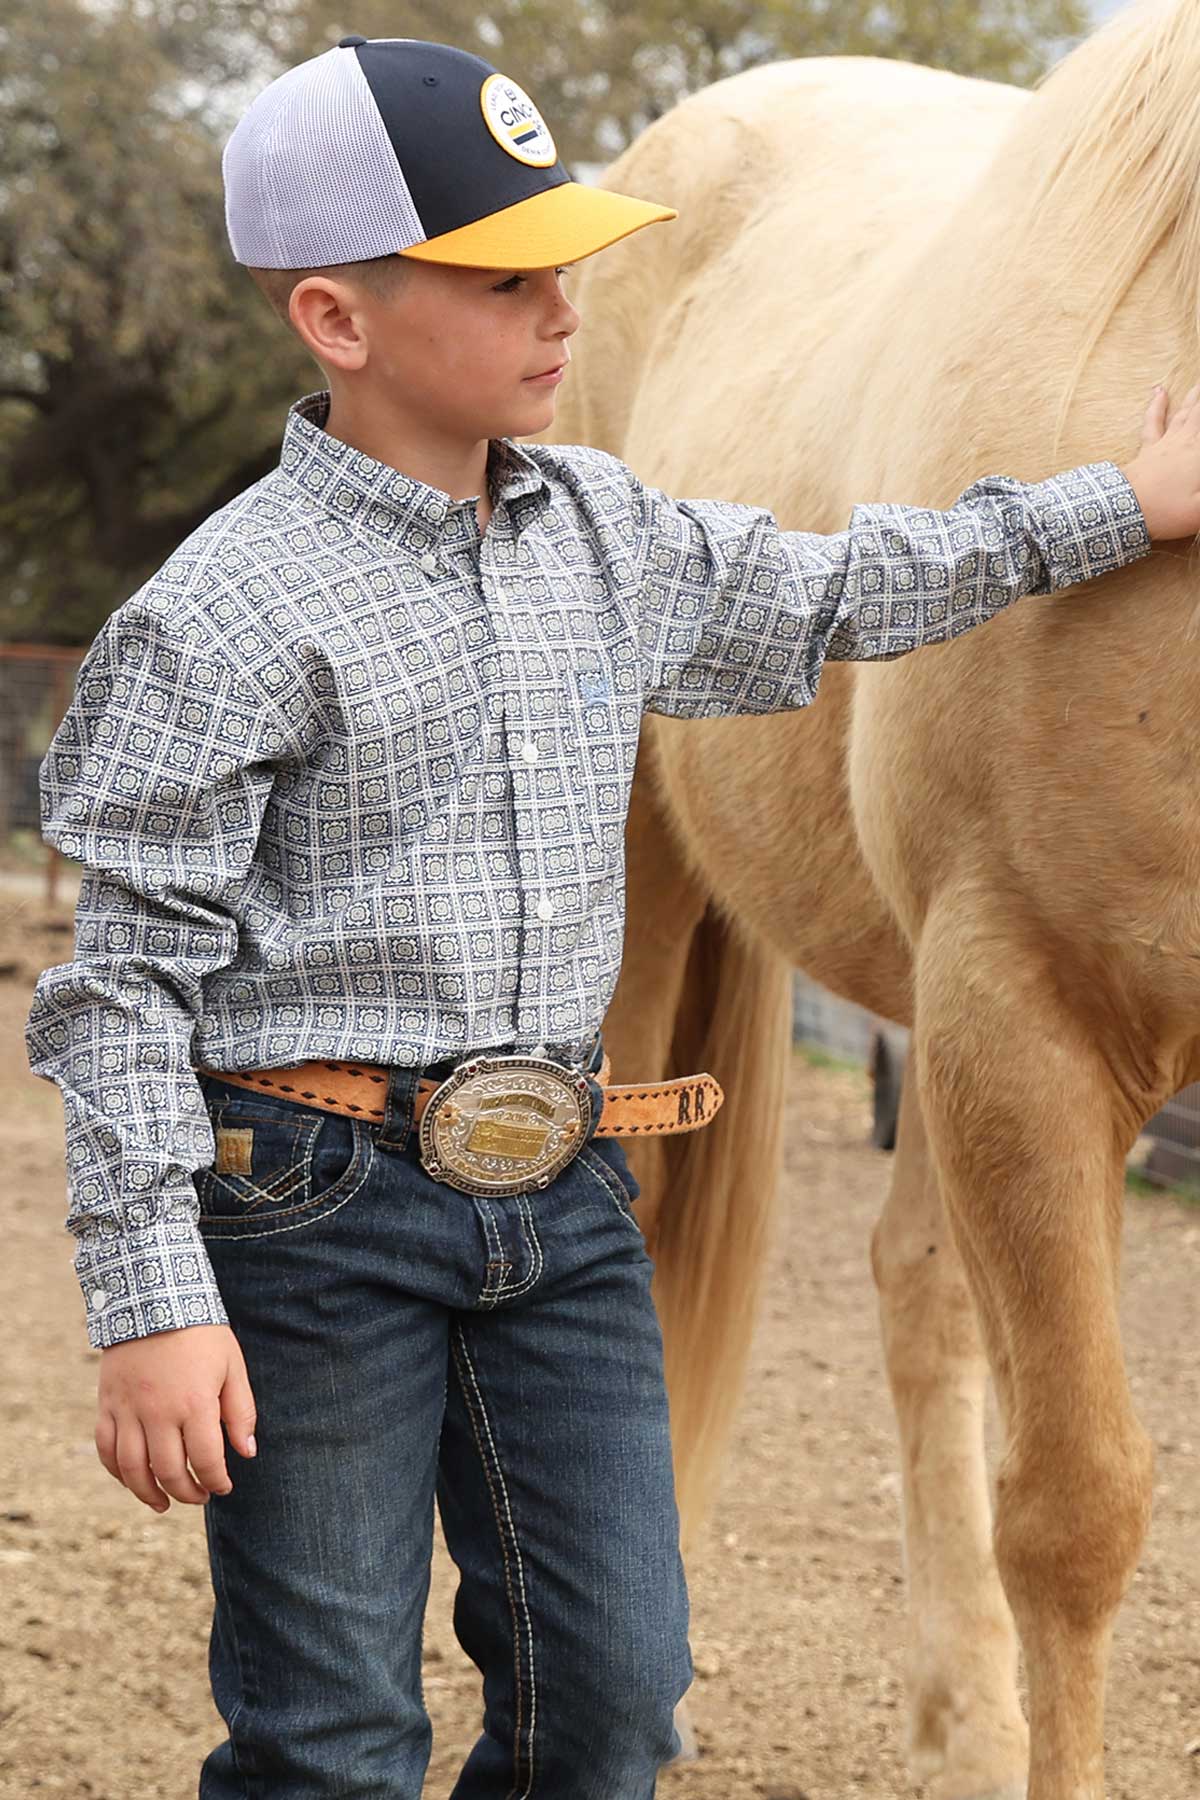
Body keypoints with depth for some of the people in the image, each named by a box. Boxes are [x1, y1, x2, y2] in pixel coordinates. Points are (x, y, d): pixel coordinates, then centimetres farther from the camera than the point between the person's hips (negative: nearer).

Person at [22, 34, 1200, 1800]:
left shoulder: (611, 536, 7)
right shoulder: (230, 611, -13)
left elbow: (837, 593, 25)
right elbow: (129, 973, -13)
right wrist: (154, 1308, -17)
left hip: (562, 1192, 6)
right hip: (318, 1203, -6)